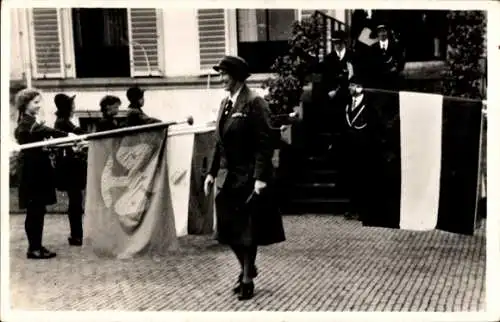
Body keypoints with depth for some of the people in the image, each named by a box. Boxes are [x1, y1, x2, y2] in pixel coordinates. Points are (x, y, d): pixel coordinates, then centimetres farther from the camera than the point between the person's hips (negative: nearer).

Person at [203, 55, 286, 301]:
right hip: (227, 176, 7)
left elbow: (265, 142, -17)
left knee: (247, 230, 4)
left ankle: (247, 277, 20)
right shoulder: (225, 103, 10)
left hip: (248, 177, -7)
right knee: (229, 229, 11)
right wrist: (211, 172, 10)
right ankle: (247, 268, 33)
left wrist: (260, 177, -22)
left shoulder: (254, 103, -13)